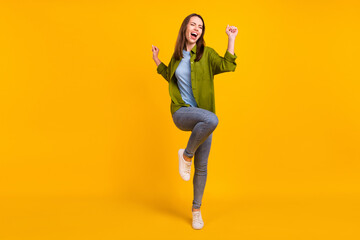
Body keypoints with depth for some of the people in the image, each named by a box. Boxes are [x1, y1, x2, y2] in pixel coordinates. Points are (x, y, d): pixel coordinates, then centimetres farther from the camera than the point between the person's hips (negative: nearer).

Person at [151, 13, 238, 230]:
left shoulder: (207, 54, 2)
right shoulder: (177, 56, 10)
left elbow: (228, 65, -17)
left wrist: (231, 39, -15)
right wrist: (157, 61, 28)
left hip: (203, 118, 1)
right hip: (181, 113, -1)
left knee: (202, 168, 5)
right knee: (211, 119, -36)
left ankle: (196, 209, 25)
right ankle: (186, 155, -13)